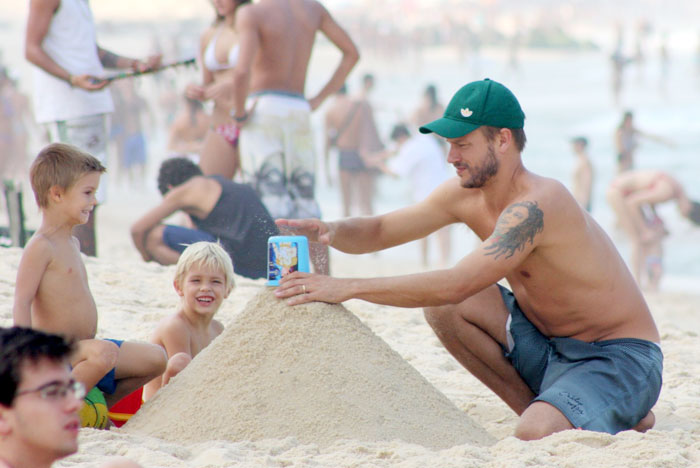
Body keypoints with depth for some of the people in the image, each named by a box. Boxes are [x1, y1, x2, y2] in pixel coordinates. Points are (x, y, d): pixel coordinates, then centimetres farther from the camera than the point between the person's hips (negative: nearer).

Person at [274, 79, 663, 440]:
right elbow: (379, 231, 7)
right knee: (443, 308, -7)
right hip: (549, 347, 8)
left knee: (534, 435, -34)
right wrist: (330, 231, -16)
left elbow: (456, 285, -35)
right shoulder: (463, 195, -1)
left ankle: (627, 420, -1)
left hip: (622, 359, -8)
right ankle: (539, 409, 3)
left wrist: (348, 287, -35)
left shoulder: (536, 205, -28)